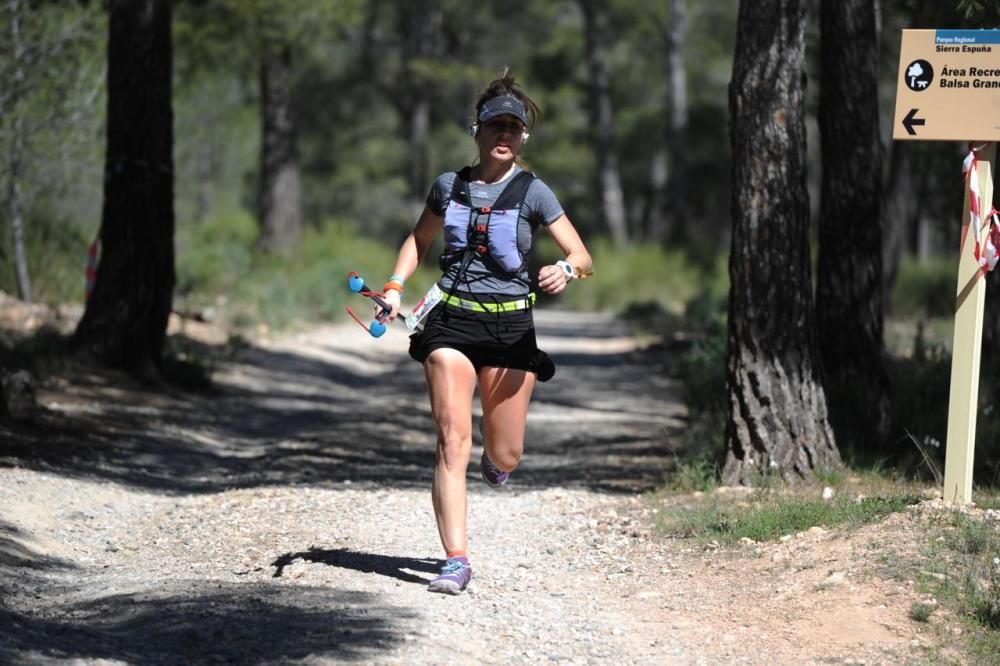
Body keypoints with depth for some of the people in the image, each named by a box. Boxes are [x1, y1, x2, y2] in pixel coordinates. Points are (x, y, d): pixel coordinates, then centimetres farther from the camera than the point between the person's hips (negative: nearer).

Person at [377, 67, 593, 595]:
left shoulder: (532, 192, -1)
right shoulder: (448, 187, 7)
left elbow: (583, 258, -3)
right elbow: (418, 241, 23)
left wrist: (566, 270, -26)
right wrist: (395, 286, 6)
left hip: (509, 326, -1)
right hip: (450, 320, 1)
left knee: (504, 456, 2)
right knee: (452, 440, -11)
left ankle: (494, 456, 42)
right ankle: (456, 561, -11)